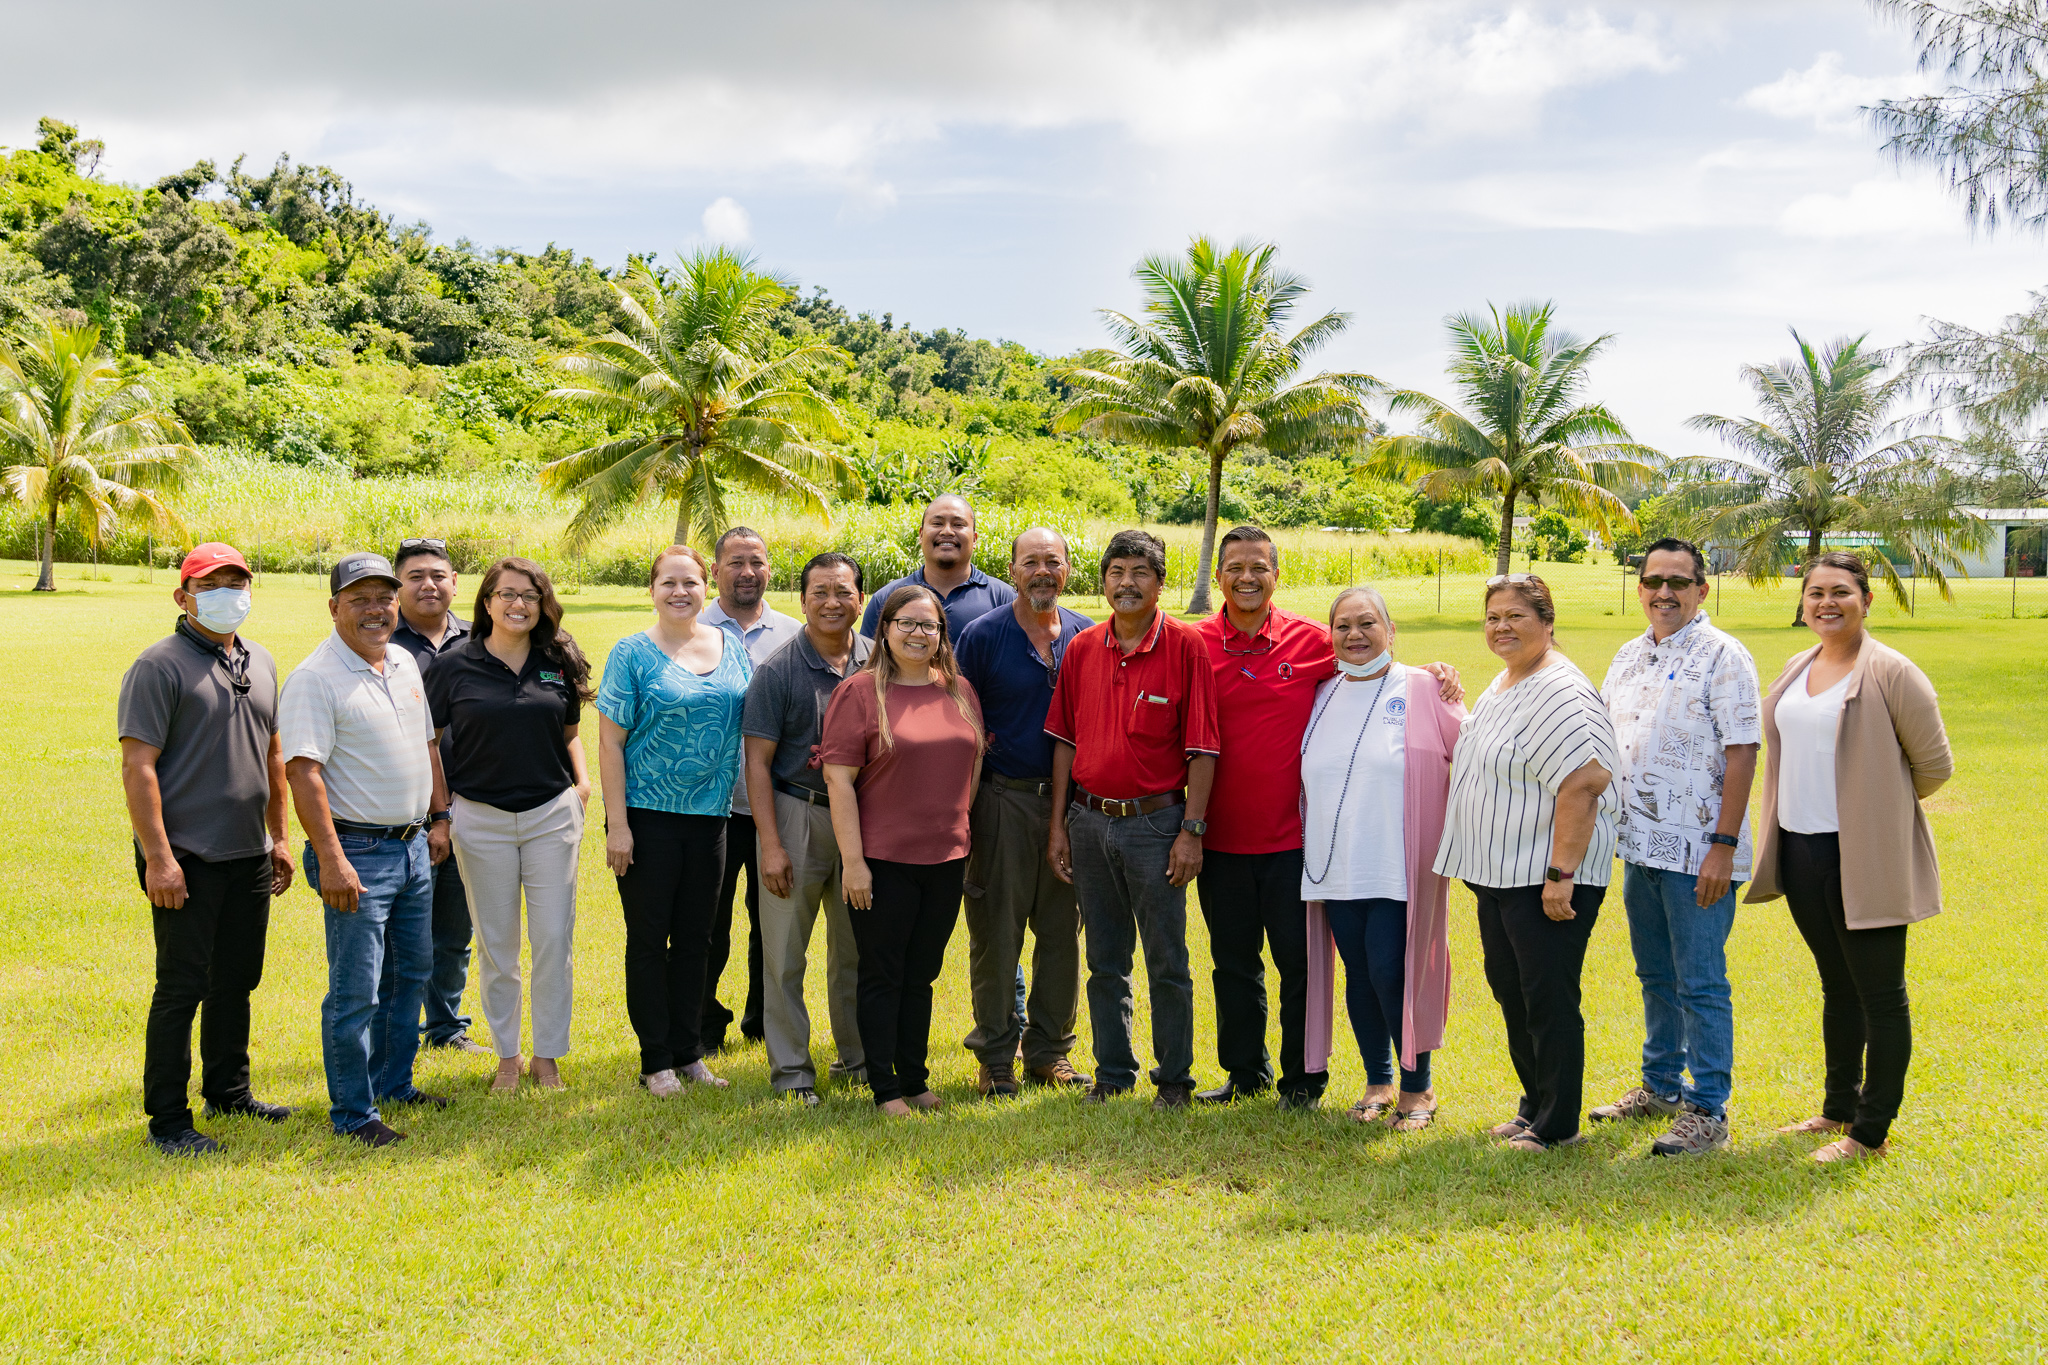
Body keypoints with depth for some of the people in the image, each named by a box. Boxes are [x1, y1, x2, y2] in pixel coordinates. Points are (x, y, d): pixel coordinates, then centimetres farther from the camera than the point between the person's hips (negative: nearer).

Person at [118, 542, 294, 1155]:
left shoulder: (260, 662, 13)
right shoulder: (159, 666, -10)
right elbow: (138, 766, -14)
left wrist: (278, 837, 18)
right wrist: (158, 857, -19)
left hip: (250, 855, 7)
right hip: (187, 858, -7)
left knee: (237, 981, 16)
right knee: (181, 988, -2)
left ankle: (229, 1091, 30)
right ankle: (167, 1119, 7)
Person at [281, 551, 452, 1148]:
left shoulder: (405, 663, 11)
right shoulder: (314, 679, -14)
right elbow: (303, 772, -20)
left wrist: (439, 818, 16)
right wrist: (330, 860, -25)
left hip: (414, 847, 8)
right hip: (358, 851, -8)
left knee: (410, 973, 17)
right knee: (356, 991, -3)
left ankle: (393, 1081, 32)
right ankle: (353, 1112, 8)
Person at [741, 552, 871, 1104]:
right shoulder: (778, 670, -7)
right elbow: (758, 761, -7)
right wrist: (771, 844, -13)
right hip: (797, 815, -3)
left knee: (857, 949, 13)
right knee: (784, 951, 1)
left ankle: (857, 1057, 27)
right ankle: (790, 1069, 12)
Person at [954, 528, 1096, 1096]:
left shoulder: (1087, 636, 7)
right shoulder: (983, 635, -3)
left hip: (1070, 800, 3)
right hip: (1004, 799, -3)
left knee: (1062, 929, 8)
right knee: (996, 932, 1)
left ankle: (1050, 1048, 21)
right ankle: (995, 1057, 12)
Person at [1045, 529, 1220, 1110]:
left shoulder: (1185, 647, -6)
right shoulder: (1082, 649, 6)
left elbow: (1202, 747, -7)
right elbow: (1065, 738, 10)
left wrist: (1191, 830, -11)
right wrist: (1058, 823, 6)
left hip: (1155, 821, -4)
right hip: (1090, 820, 4)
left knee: (1167, 962, 3)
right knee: (1105, 961, 12)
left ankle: (1175, 1078, 15)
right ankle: (1113, 1072, 24)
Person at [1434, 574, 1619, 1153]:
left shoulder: (1559, 692, -17)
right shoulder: (1502, 686, 15)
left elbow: (1583, 783, -26)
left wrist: (1560, 874, -27)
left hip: (1547, 876, -10)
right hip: (1498, 871, 10)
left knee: (1548, 997, -2)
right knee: (1510, 989, 16)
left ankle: (1557, 1125, 9)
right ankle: (1535, 1106, 29)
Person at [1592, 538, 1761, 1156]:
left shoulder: (1723, 657, -10)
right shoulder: (1629, 656, 13)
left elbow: (1741, 754, -14)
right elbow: (1604, 741, 20)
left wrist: (1724, 847, -19)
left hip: (1698, 851, -7)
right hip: (1640, 846, 7)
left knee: (1700, 983, -2)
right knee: (1655, 976, 18)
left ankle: (1708, 1110, 7)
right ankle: (1661, 1085, 31)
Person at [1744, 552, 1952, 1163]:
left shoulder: (1891, 673, -11)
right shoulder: (1796, 670, 10)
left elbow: (1935, 765, -6)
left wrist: (1879, 804, 4)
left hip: (1864, 856, -7)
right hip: (1802, 849, 7)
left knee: (1880, 994, 2)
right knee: (1837, 986, 19)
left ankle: (1872, 1132, 10)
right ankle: (1840, 1107, 31)